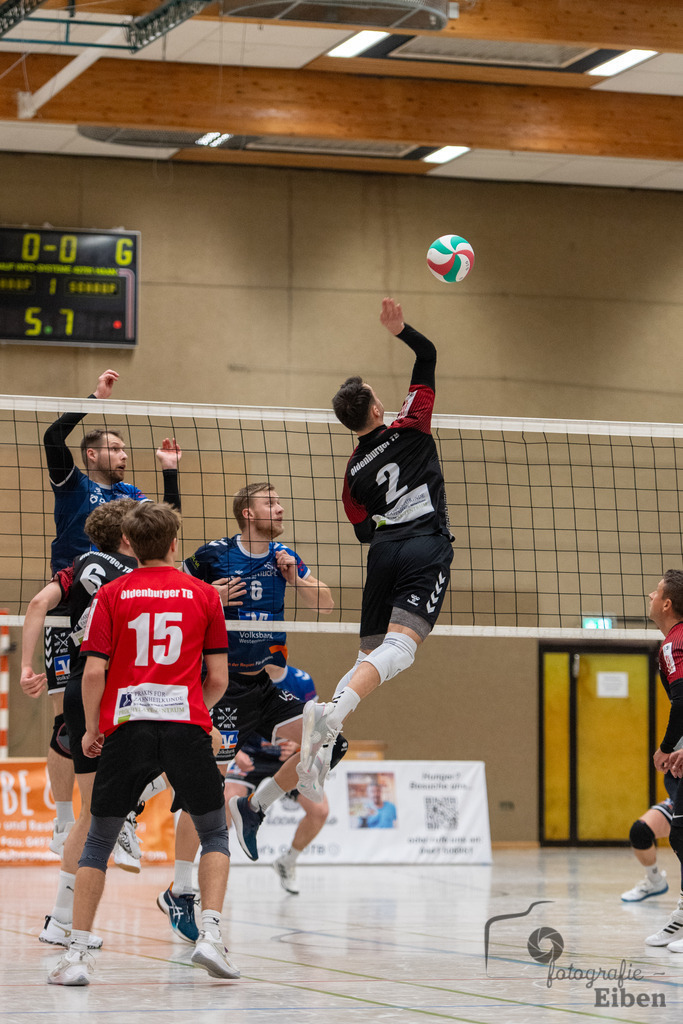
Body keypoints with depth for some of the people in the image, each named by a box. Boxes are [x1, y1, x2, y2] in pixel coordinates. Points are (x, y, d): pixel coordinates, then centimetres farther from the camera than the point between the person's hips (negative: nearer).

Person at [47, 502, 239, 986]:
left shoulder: (112, 594, 4)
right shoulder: (204, 595, 6)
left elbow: (94, 672, -2)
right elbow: (218, 678, 5)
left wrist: (92, 729, 12)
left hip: (126, 728, 0)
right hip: (187, 725, 0)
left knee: (99, 840, 11)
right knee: (214, 833, 16)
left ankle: (77, 953, 3)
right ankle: (211, 933, -1)